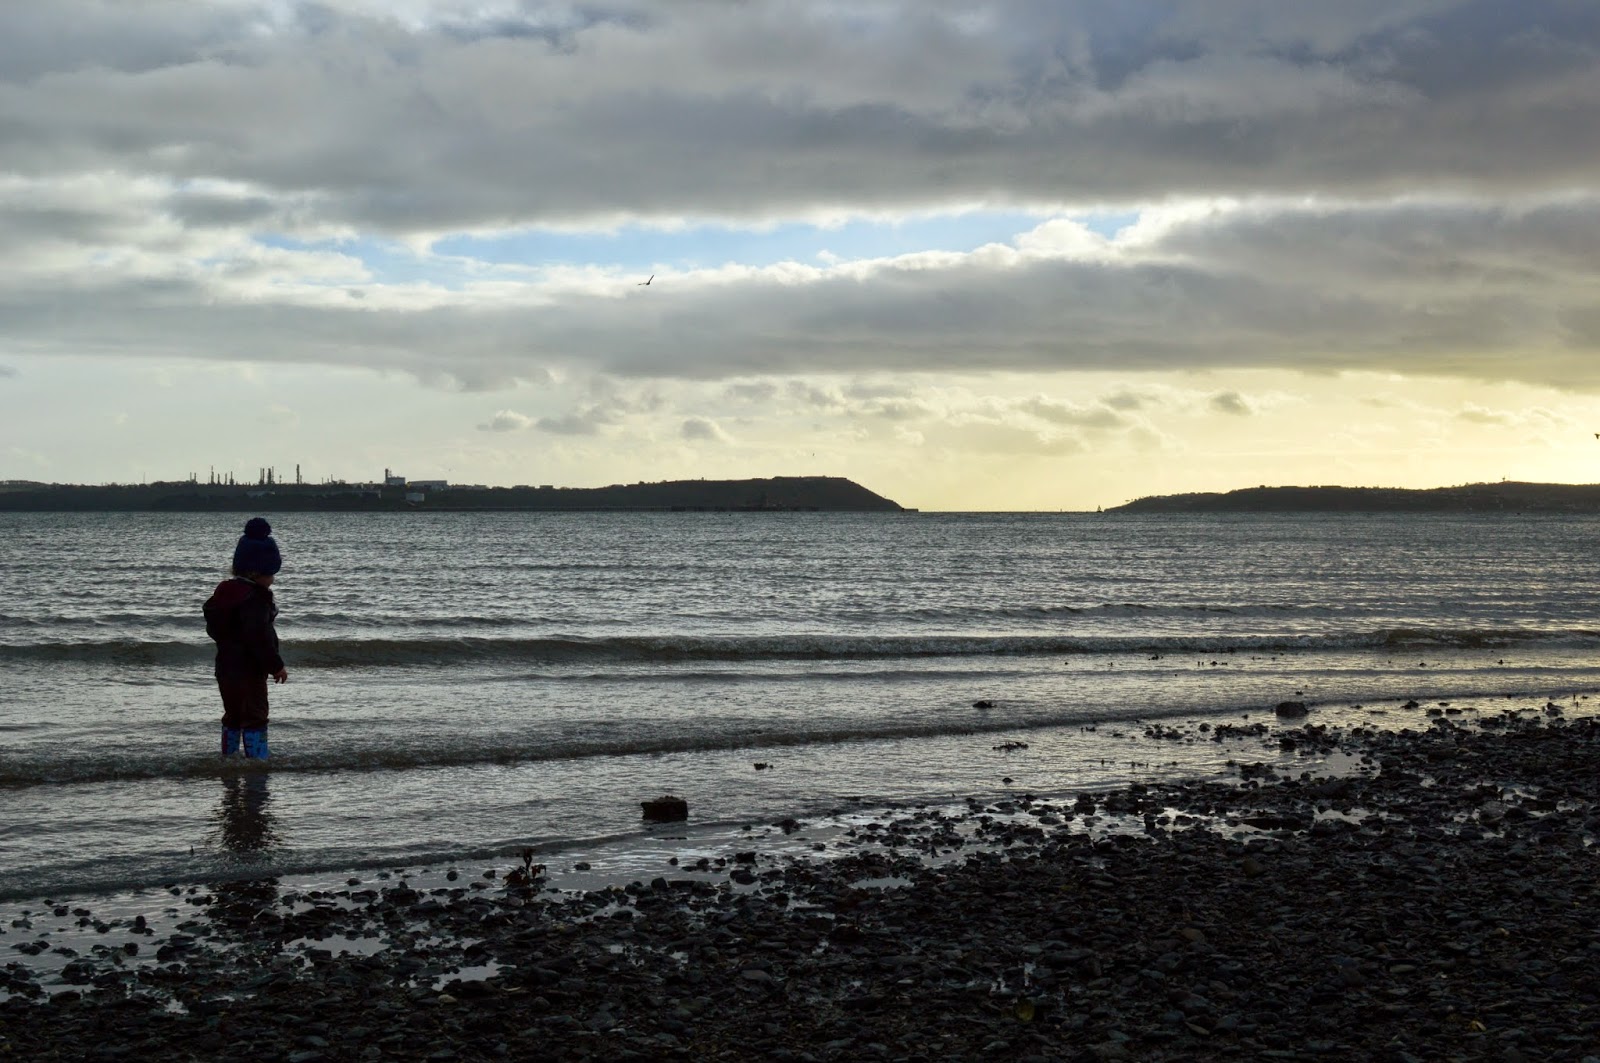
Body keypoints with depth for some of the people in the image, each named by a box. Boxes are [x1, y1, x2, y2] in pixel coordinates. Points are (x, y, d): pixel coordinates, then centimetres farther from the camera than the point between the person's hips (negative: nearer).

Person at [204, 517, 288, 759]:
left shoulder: (225, 593, 11)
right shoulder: (254, 599, -19)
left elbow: (213, 629, 19)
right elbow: (259, 638, -24)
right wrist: (276, 666, -16)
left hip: (225, 668, 9)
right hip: (249, 670, -9)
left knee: (233, 716, 17)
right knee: (255, 716, -5)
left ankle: (227, 756, 21)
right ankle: (257, 757, -8)